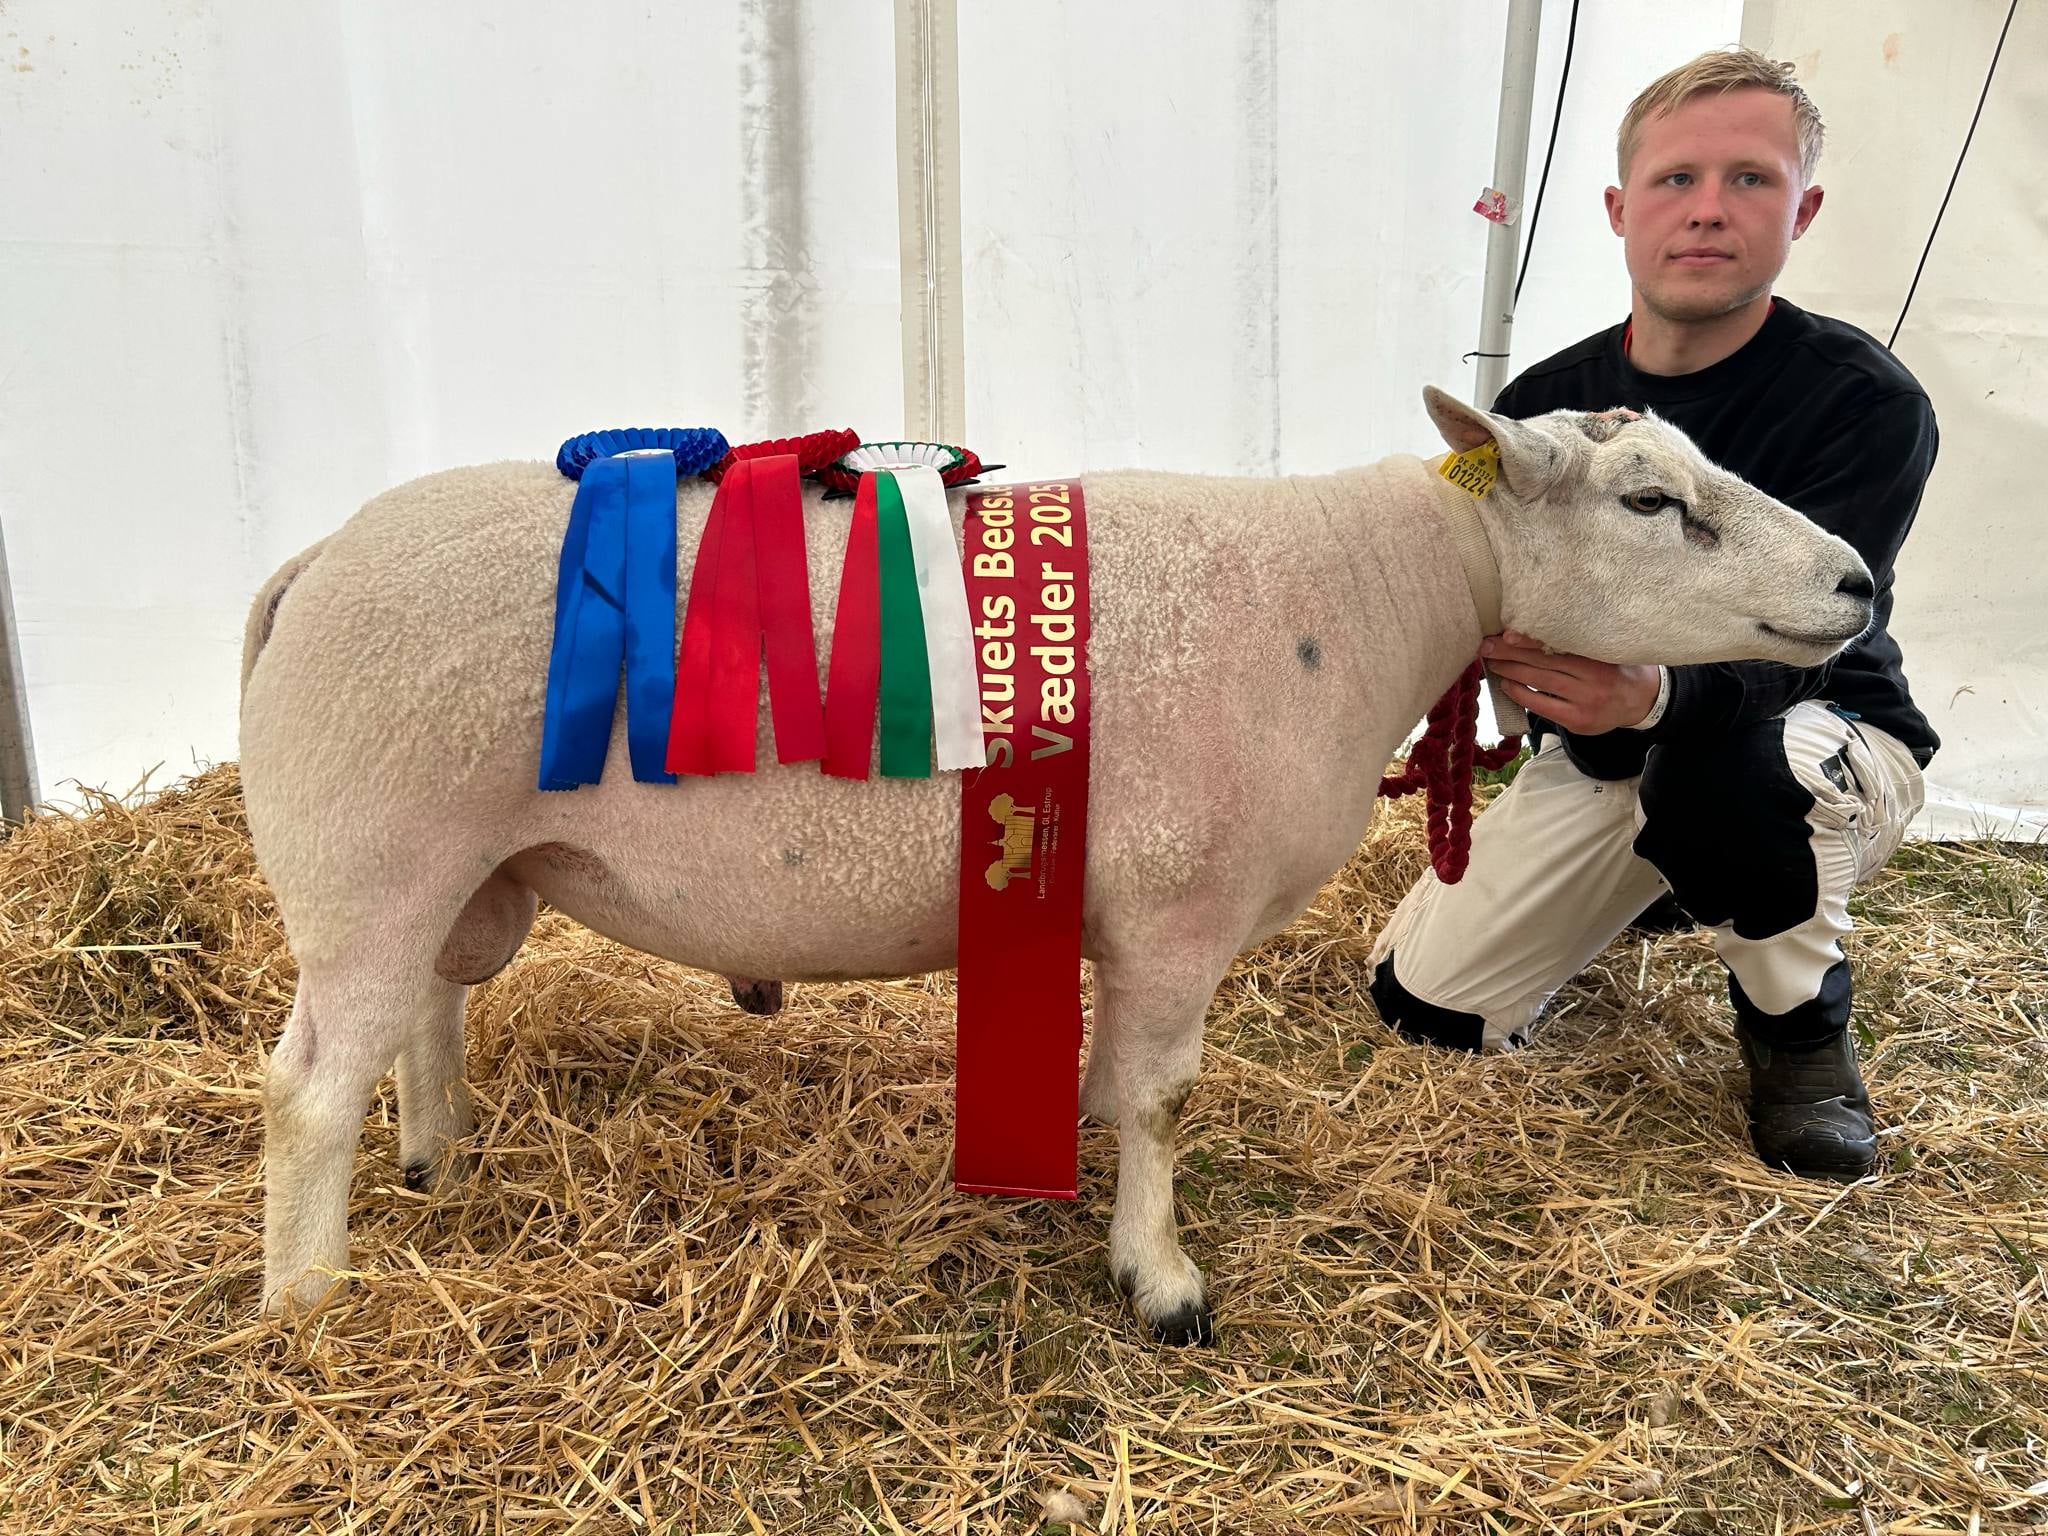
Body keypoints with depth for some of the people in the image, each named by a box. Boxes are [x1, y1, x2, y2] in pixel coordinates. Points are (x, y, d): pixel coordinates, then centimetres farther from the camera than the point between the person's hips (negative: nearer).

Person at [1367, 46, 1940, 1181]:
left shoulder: (1867, 404, -20)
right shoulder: (1546, 405, -7)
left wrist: (1655, 694, -53)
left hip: (1829, 744, -4)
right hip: (1603, 755, 4)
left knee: (1718, 773, -42)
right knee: (1423, 1002, -6)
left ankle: (1801, 1021, -7)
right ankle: (1648, 883, 23)